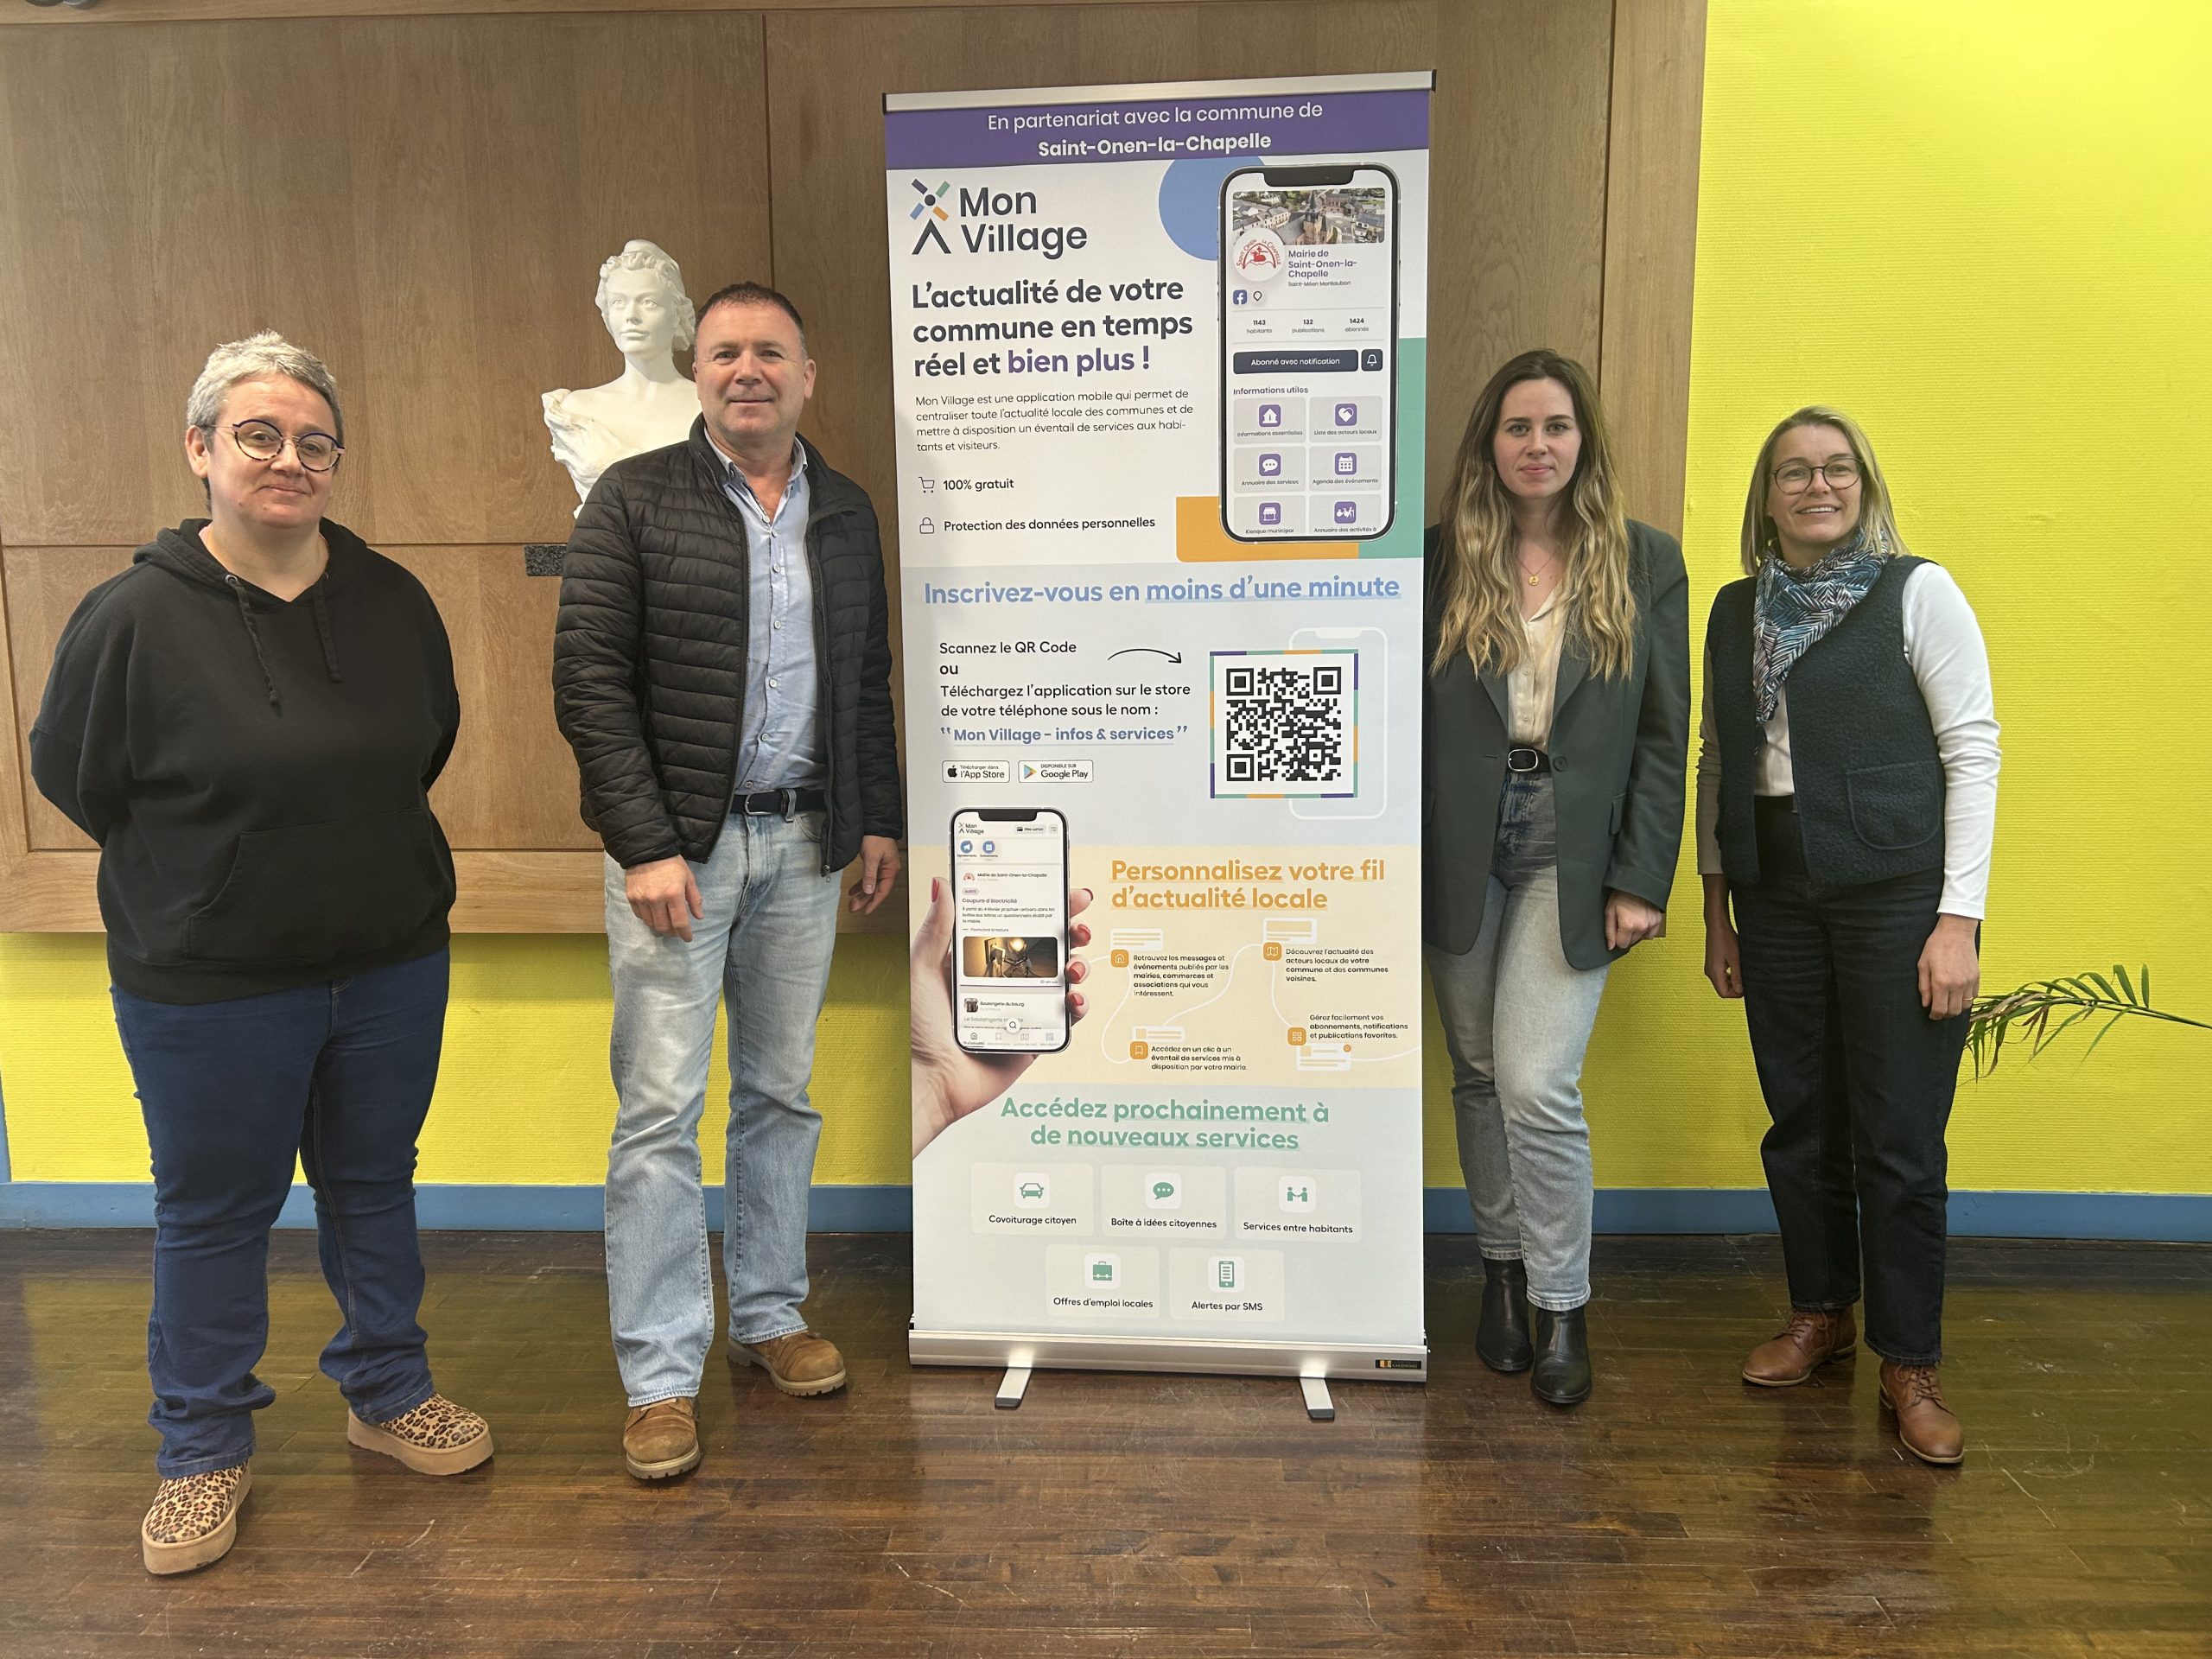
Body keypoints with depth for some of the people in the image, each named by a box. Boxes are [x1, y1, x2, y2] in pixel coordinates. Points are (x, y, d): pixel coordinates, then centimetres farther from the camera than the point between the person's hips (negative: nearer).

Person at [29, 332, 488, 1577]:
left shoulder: (393, 601, -3)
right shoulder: (136, 615, -14)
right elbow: (70, 774, -2)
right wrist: (211, 865, 3)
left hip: (392, 963, 4)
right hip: (207, 983, -3)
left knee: (375, 1184, 18)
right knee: (214, 1211, 12)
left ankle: (389, 1393, 38)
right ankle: (204, 1452, 32)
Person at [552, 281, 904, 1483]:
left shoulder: (845, 513, 11)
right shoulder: (635, 499, -3)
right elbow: (588, 679, -9)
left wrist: (877, 820, 11)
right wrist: (645, 844, -16)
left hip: (802, 843, 4)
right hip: (677, 844, -4)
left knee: (781, 1093, 13)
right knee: (660, 1109, -2)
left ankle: (769, 1316, 29)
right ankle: (661, 1378, 9)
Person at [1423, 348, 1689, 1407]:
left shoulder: (1644, 565, 3)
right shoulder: (1441, 561, 3)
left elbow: (1665, 734, 3)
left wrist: (1642, 881, -3)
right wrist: (1401, 865, -4)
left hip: (1575, 858, -1)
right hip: (1459, 852, 2)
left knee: (1539, 1085, -8)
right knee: (1477, 1075, 12)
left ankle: (1561, 1306, 13)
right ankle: (1503, 1269, 31)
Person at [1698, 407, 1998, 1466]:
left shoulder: (1917, 591, -3)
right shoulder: (1736, 610, 10)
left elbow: (1973, 750, -6)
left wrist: (1960, 916, -12)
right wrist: (1715, 902, 10)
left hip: (1896, 891, -4)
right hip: (1776, 892, 4)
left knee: (1899, 1139, 0)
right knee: (1800, 1122, 12)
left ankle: (1909, 1366, 15)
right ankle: (1819, 1314, 30)